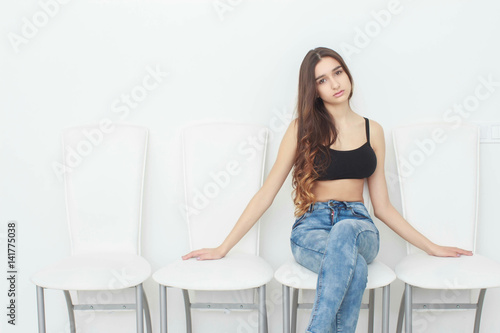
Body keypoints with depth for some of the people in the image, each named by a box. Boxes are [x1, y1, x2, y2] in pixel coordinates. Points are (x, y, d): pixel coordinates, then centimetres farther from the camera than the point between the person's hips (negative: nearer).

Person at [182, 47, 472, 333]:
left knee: (344, 231, -38)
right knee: (354, 266, -38)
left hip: (359, 227, 2)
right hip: (312, 227, -2)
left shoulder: (372, 131, 11)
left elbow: (382, 207, 16)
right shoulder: (303, 128, 4)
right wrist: (222, 249, 1)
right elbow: (266, 194, 4)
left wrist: (432, 247, 15)